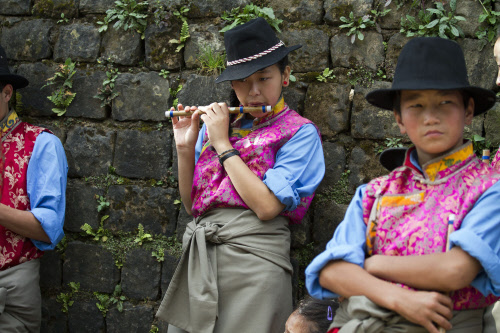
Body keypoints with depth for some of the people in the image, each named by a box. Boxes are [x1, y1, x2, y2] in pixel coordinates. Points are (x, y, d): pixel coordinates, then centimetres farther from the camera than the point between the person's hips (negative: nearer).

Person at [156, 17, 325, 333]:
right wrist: (185, 148, 1)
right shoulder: (215, 124, 13)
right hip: (197, 255, 5)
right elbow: (191, 204, 15)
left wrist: (222, 144, -8)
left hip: (252, 256, -5)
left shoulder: (300, 133, -1)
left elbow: (267, 206, -15)